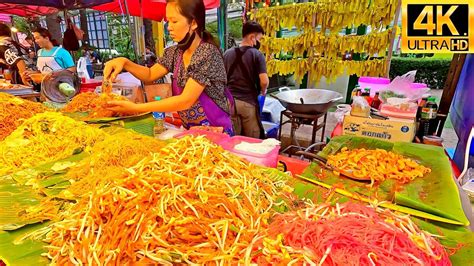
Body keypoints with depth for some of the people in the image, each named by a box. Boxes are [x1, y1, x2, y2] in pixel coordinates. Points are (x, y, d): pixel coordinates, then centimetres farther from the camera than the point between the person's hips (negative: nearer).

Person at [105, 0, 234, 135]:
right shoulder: (175, 52, 4)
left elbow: (186, 100, -23)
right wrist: (125, 62, -5)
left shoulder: (208, 53, -18)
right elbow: (150, 75, 14)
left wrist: (136, 108, -21)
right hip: (190, 130, 6)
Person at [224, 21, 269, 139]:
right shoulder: (256, 54, -8)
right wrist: (263, 91, 5)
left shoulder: (227, 53, 7)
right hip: (248, 102, -4)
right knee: (253, 140, 11)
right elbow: (264, 81, -16)